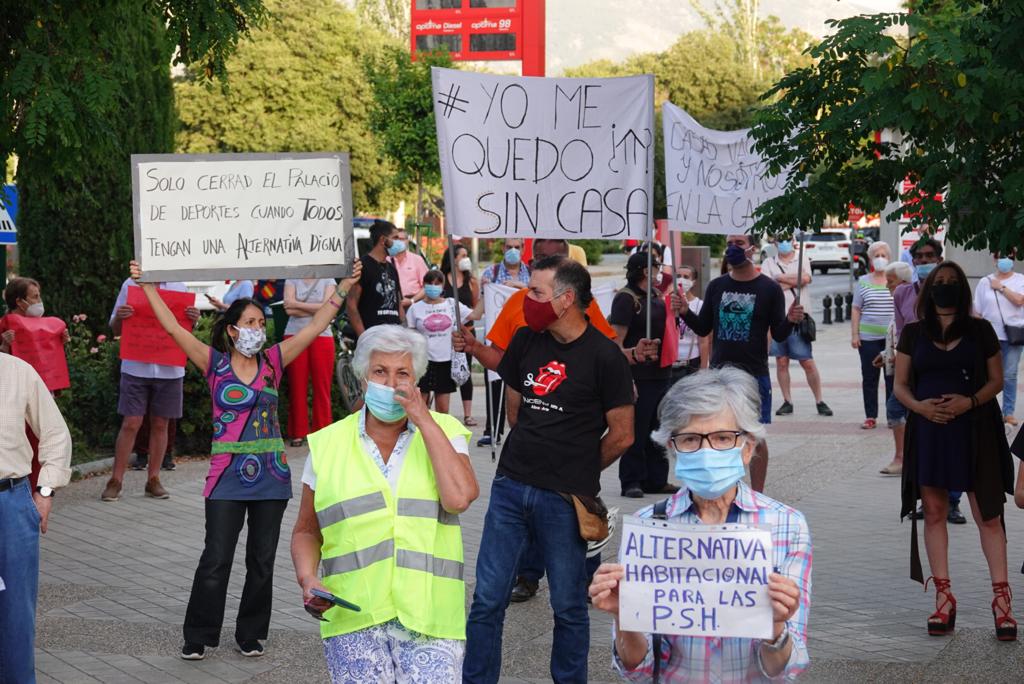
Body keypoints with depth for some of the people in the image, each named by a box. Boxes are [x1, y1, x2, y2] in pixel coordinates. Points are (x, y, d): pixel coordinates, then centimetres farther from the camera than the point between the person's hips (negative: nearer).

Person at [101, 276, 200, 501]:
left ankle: (153, 480, 16)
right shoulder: (131, 285, 2)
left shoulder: (179, 287, 7)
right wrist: (119, 317, -16)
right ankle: (115, 481, 4)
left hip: (169, 369, 2)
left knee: (160, 424, 7)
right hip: (136, 367, -2)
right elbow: (116, 329, 7)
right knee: (130, 423, -3)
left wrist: (194, 319, -9)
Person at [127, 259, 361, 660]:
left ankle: (251, 634, 20)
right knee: (216, 561, -3)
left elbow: (315, 327, 3)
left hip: (271, 473, 3)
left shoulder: (272, 361, 6)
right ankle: (199, 636, 8)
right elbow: (173, 328, -6)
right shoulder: (214, 363, 0)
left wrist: (343, 288, -2)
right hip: (228, 474, -3)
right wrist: (147, 286, -10)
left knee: (262, 561, 8)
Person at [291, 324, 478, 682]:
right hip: (353, 620, 1)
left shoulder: (442, 431, 7)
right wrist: (307, 578, -6)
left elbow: (459, 498, -12)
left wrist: (424, 419, -8)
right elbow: (306, 532, 15)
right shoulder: (328, 445, 9)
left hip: (428, 618, -1)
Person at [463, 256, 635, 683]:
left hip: (564, 499, -5)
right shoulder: (526, 341, 6)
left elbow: (621, 436, -6)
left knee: (568, 607, 6)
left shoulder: (603, 355, -10)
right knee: (487, 600, 6)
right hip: (510, 487, 5)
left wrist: (577, 471, 6)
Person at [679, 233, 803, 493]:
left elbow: (778, 335, -1)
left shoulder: (769, 288, -2)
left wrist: (790, 321, -21)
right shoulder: (716, 287, 8)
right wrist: (685, 313, -7)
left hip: (754, 374, -3)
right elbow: (703, 328, 11)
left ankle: (757, 495, 9)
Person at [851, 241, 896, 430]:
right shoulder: (863, 282, 7)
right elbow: (856, 310, 7)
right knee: (869, 378, 4)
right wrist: (854, 334, 0)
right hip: (869, 338, 0)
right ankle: (870, 417, 10)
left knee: (893, 378, 0)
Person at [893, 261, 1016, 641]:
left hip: (974, 430, -2)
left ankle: (1002, 601, -3)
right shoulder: (913, 333, 8)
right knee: (934, 513, 4)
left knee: (988, 515, -4)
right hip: (928, 429, 2)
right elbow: (900, 384, 9)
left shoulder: (980, 330, 4)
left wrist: (969, 401, -14)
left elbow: (996, 380, 4)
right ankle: (943, 599, 11)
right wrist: (919, 405, -12)